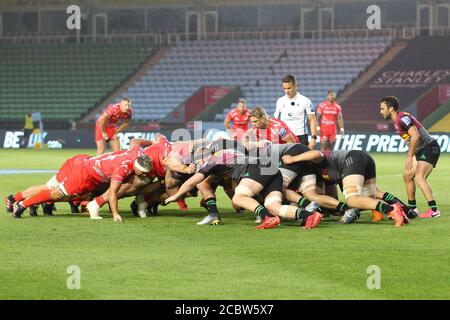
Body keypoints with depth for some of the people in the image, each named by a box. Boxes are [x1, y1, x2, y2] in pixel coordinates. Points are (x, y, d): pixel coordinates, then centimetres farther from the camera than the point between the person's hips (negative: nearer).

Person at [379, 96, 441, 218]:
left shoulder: (403, 118, -19)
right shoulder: (396, 122, 12)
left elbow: (416, 137, -27)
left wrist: (410, 157, -25)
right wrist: (409, 157, 19)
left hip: (429, 148, -11)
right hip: (420, 151, 11)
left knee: (419, 177, -22)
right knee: (407, 175, 15)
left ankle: (434, 210, -26)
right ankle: (412, 208, 25)